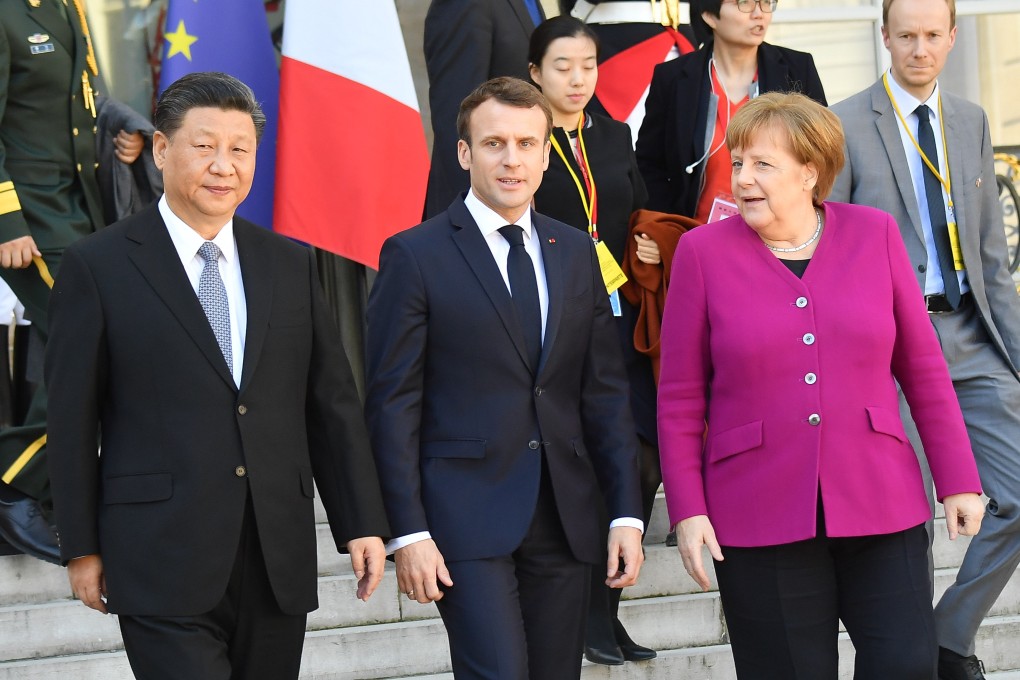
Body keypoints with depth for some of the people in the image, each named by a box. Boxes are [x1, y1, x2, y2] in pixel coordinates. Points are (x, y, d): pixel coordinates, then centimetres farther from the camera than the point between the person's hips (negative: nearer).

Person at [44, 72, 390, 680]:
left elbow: (334, 405, 12)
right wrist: (83, 548, -1)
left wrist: (363, 524, 7)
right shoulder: (100, 266, -1)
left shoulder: (292, 265, 11)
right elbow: (73, 419, 1)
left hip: (279, 560, 4)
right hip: (163, 565, -4)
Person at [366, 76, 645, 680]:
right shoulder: (415, 256, -2)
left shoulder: (576, 253, 12)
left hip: (565, 518, 5)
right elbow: (393, 405, -4)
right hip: (468, 517, -5)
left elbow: (605, 391, 12)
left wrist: (627, 514, 5)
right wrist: (408, 532, -11)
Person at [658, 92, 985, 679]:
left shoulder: (875, 234, 5)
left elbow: (923, 366, 8)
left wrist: (958, 479, 5)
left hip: (880, 505, 1)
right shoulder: (704, 251, 1)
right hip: (760, 518, -1)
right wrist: (688, 508, -3)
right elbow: (680, 397, 3)